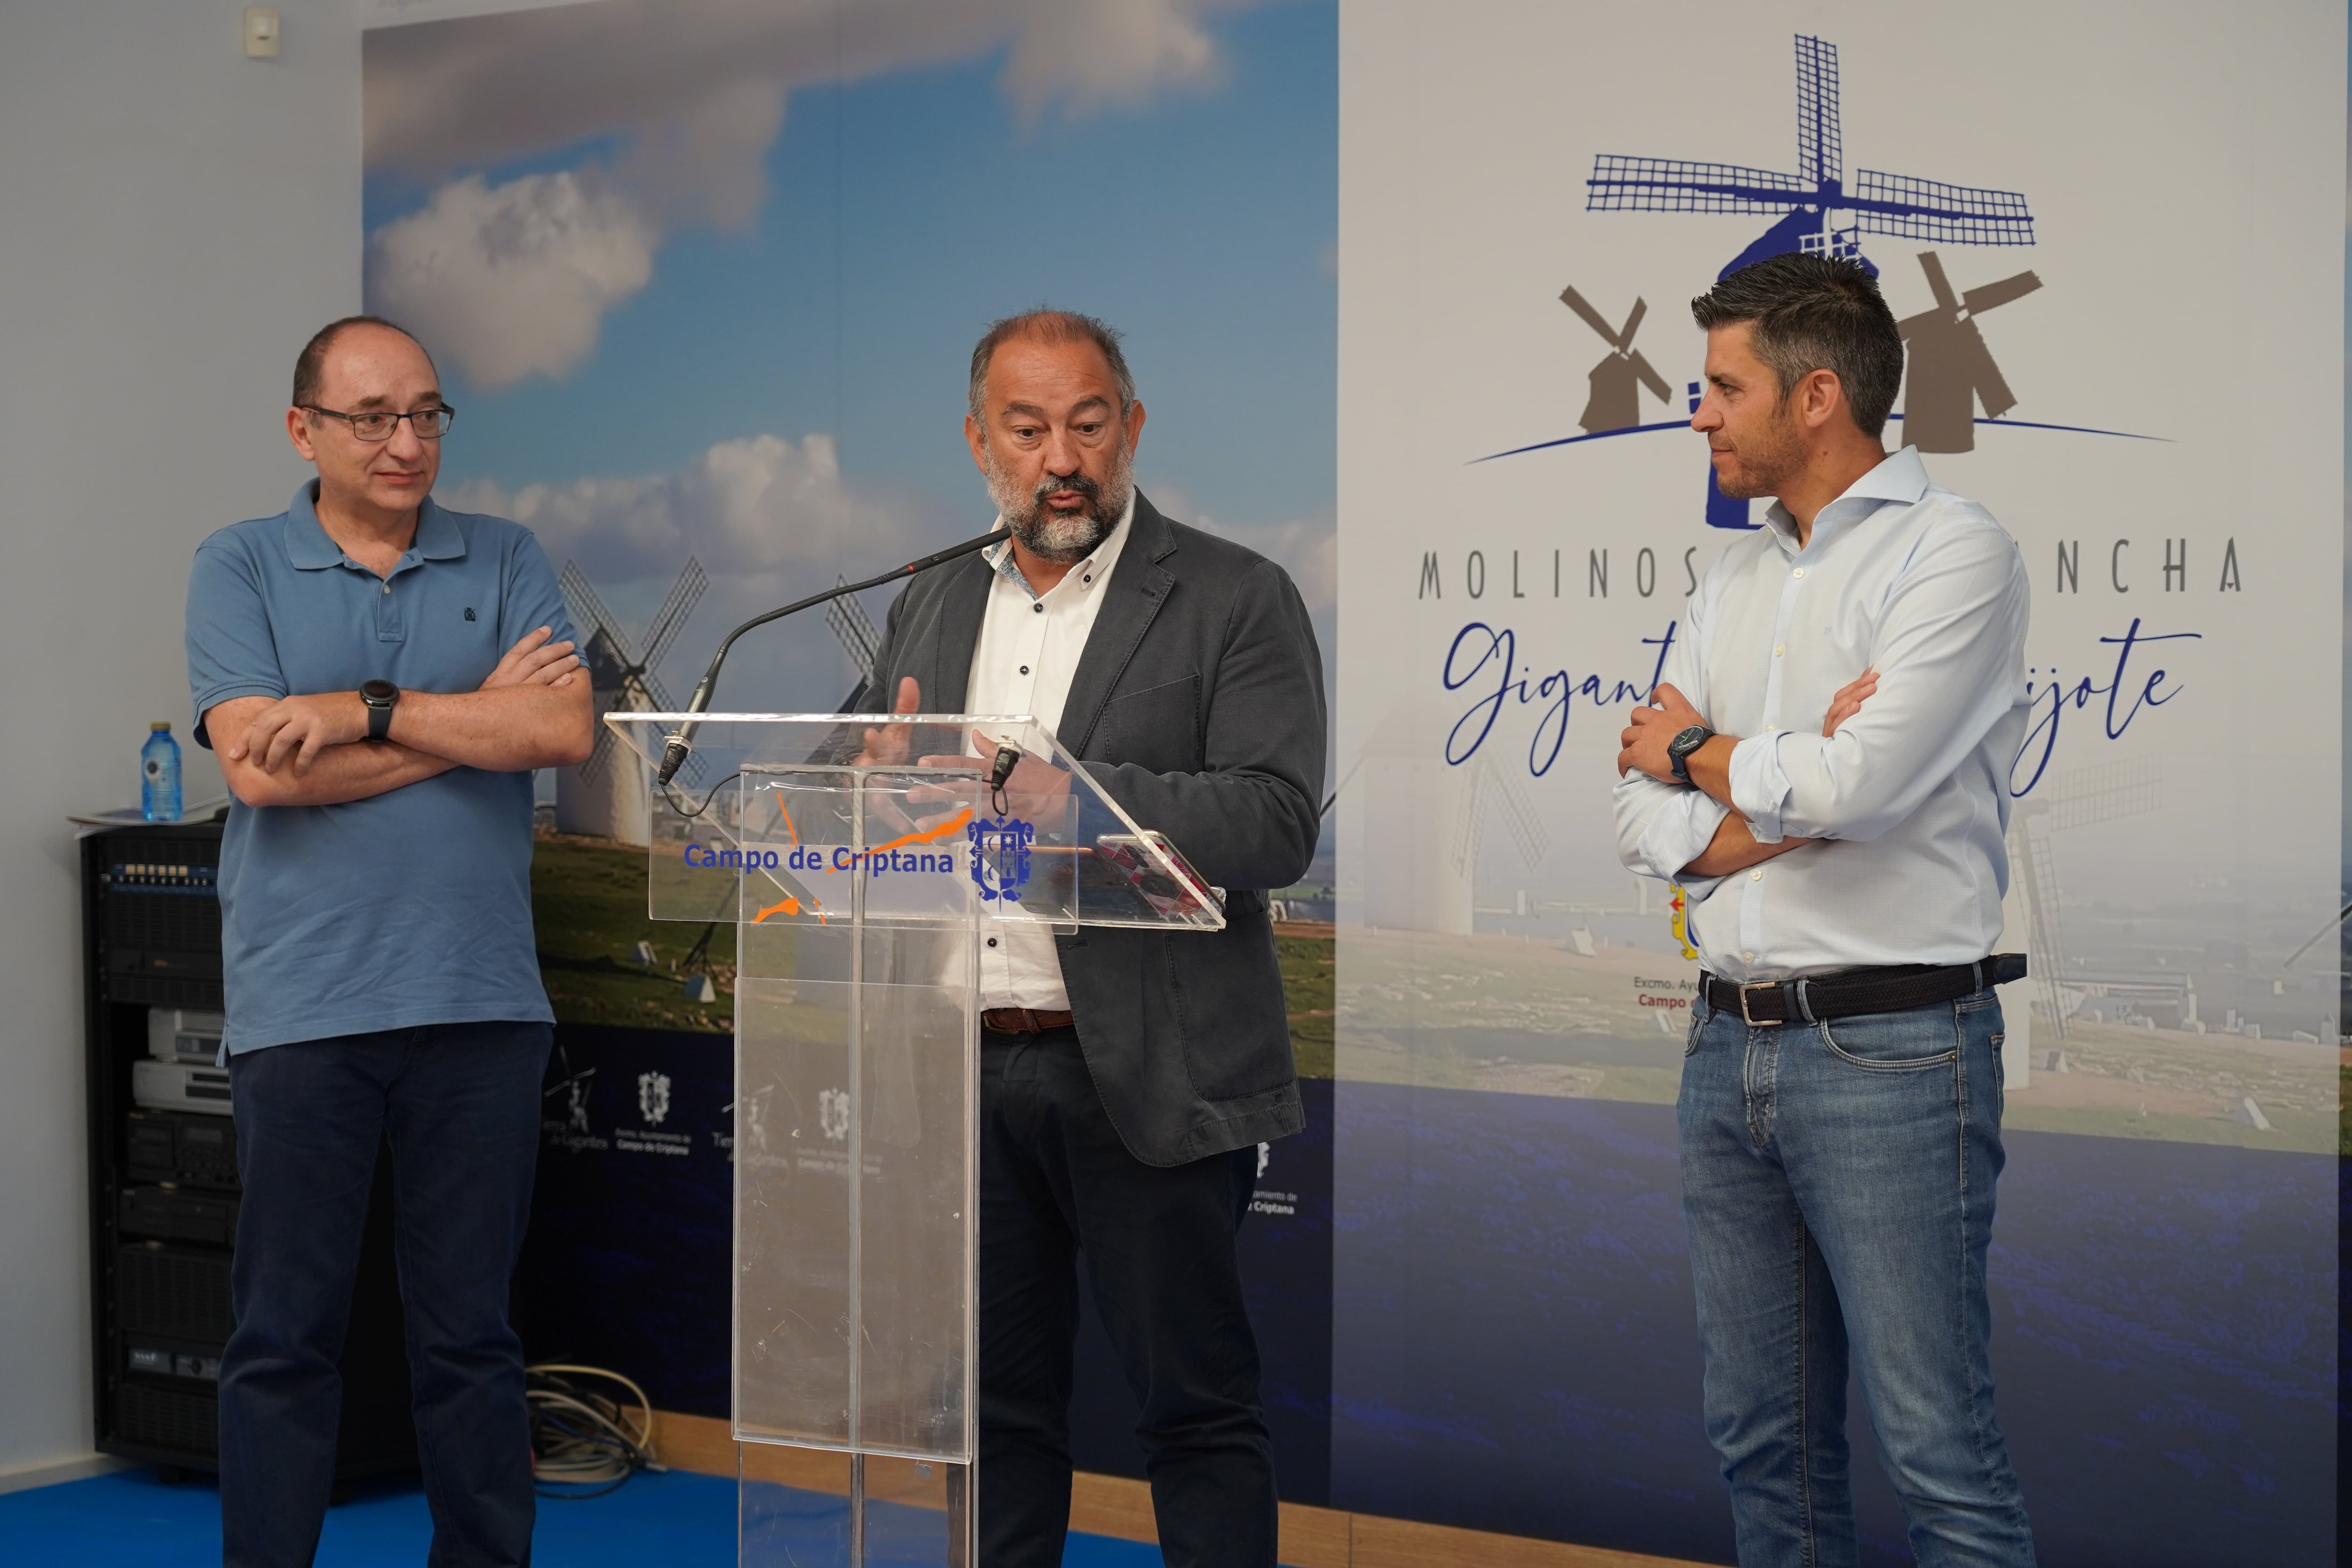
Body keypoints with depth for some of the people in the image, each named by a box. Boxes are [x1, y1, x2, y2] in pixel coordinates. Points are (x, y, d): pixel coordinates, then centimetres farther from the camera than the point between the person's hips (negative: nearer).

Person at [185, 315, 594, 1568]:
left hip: (481, 997, 2)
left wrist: (369, 711, -11)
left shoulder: (504, 563, 9)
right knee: (285, 1334, 4)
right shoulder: (237, 569, 3)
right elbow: (262, 767, -11)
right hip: (300, 1004, -2)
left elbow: (565, 728, -7)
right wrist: (476, 721, -7)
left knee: (471, 1329, 10)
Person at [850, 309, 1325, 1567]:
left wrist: (1071, 791, -25)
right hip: (963, 1073, 5)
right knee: (997, 1402, 13)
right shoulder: (927, 612, 15)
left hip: (1145, 1076, -5)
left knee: (1196, 1405, 2)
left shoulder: (1235, 601, -2)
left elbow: (1275, 824, -14)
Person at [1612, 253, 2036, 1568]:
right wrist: (1775, 809, -9)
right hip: (1732, 1046, 7)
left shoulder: (1953, 552, -7)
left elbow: (1860, 783, -20)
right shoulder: (1735, 583, 16)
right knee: (1764, 1435, 12)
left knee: (1939, 1446, -6)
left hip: (1889, 1049, -7)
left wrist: (1702, 756, -1)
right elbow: (1643, 817, 10)